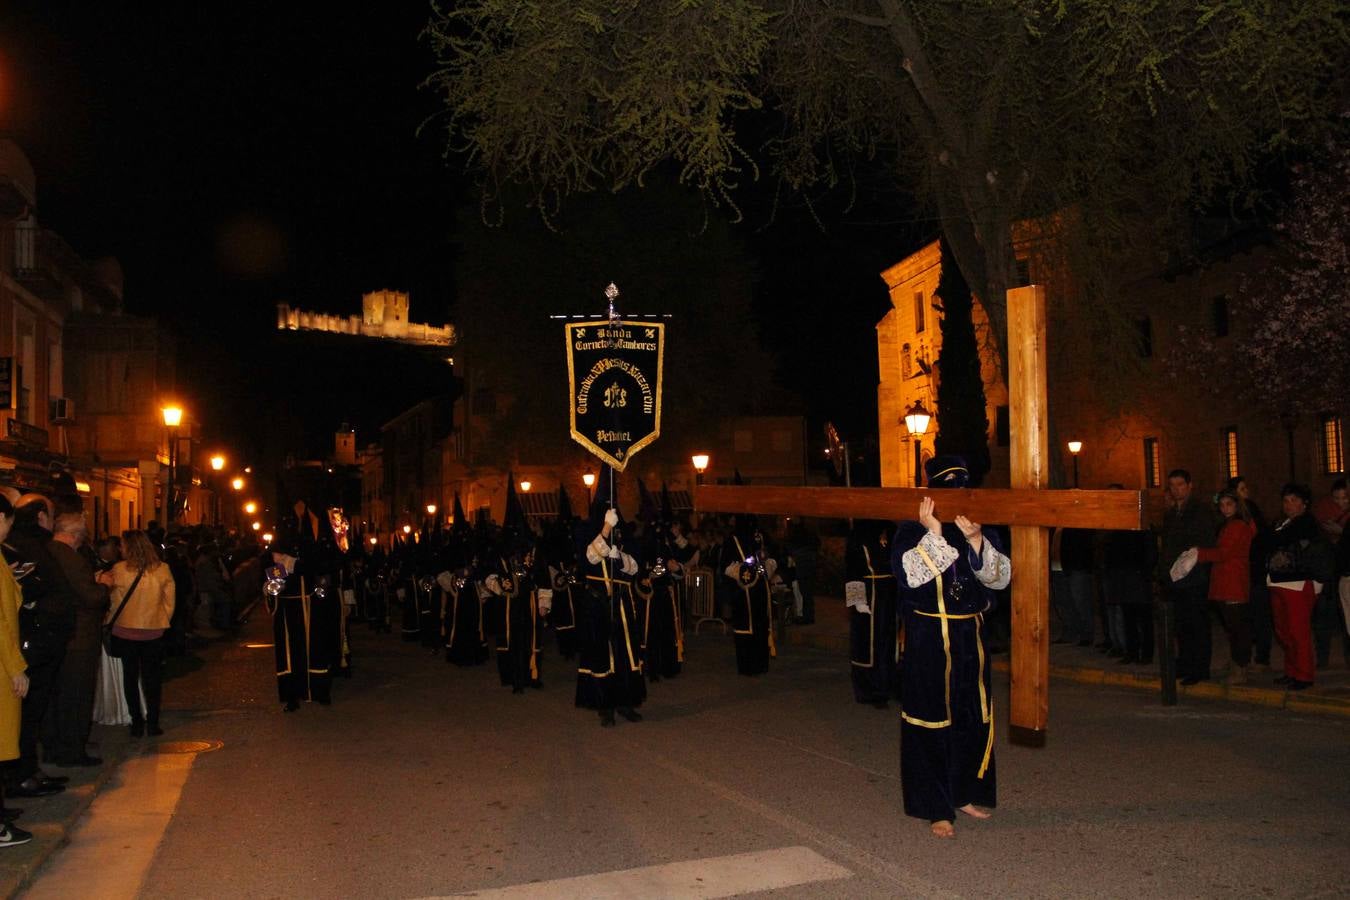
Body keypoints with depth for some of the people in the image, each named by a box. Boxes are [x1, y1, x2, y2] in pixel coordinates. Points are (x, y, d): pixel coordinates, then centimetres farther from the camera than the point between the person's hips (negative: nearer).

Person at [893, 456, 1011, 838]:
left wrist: (976, 541, -18)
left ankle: (965, 793, 29)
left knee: (975, 718, 11)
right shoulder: (911, 532, -5)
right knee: (932, 722, 0)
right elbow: (910, 574, -20)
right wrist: (934, 533, -25)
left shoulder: (981, 532, 7)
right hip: (928, 641, -4)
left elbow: (1000, 578, -4)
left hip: (969, 637, 5)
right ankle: (936, 808, 10)